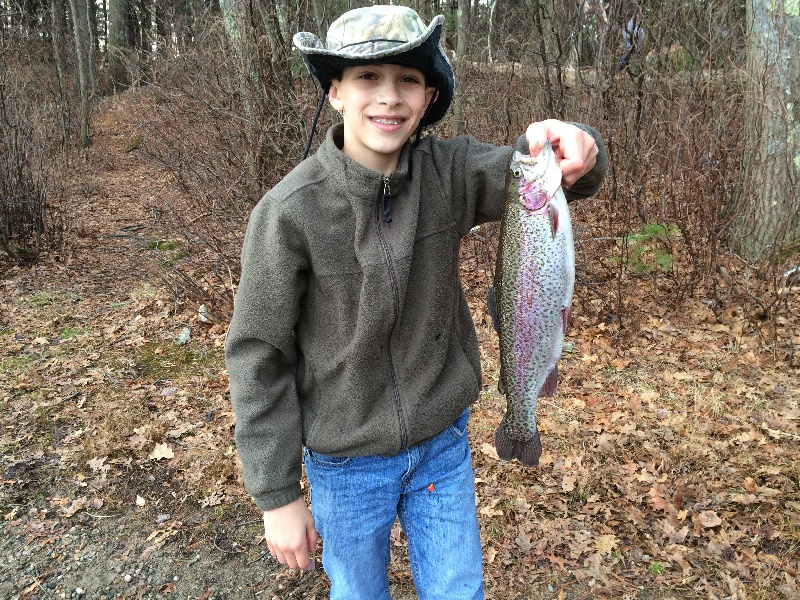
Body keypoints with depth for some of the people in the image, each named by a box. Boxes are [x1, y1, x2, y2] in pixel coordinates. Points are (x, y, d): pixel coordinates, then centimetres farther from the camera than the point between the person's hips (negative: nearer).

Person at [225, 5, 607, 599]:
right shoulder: (289, 211, -20)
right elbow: (258, 357, -14)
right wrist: (278, 496, -10)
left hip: (444, 442, 3)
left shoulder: (450, 171, -11)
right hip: (347, 460, -2)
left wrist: (571, 145, -45)